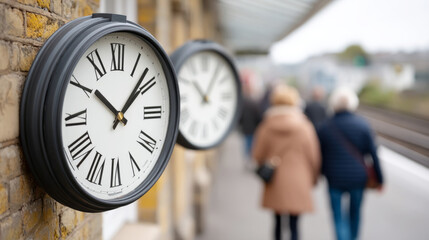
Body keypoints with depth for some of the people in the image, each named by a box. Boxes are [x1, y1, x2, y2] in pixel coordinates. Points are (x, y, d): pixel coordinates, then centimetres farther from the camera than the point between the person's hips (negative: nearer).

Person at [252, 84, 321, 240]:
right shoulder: (305, 126, -5)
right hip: (298, 184, -1)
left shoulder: (266, 126, -4)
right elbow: (314, 157, 1)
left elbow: (257, 155, 1)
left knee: (278, 222, 16)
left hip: (275, 186, 1)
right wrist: (312, 179, 16)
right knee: (294, 225, 2)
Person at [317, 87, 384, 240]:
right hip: (358, 178, 1)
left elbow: (320, 156, 4)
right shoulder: (362, 125, -5)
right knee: (355, 212, 21)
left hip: (335, 180, -1)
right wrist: (379, 179, 4)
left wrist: (323, 173, 19)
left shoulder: (324, 127, -3)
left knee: (338, 217, 5)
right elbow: (373, 153, -3)